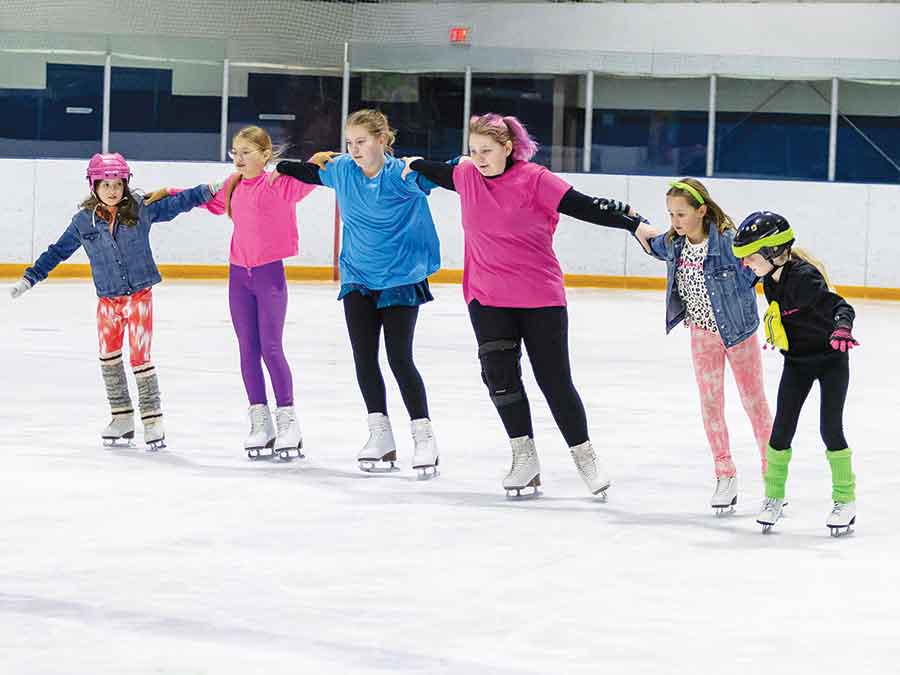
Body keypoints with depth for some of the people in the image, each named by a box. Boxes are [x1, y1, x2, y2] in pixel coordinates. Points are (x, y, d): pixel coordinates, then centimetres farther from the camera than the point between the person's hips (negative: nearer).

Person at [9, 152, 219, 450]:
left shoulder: (141, 210, -7)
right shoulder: (84, 221, -2)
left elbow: (176, 204, -2)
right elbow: (58, 251, 6)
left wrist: (208, 190, -9)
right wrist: (30, 278, 6)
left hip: (139, 296, -3)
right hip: (107, 300, 3)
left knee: (140, 357, -6)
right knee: (109, 358, 9)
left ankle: (152, 419, 3)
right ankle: (122, 417, 21)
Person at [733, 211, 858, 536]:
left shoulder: (803, 277, -28)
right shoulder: (771, 279, -4)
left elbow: (838, 305, -37)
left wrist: (841, 328, -55)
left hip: (831, 359, -7)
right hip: (797, 362, 7)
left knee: (831, 429, -8)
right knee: (782, 428, 1)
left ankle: (845, 499, 6)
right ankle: (774, 497, 14)